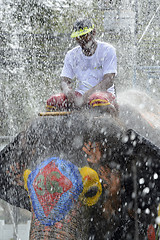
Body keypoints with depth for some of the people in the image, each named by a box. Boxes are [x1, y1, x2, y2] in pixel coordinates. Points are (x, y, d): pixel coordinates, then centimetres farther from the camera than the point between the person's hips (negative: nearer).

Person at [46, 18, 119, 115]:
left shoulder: (108, 50, -3)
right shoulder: (71, 55, 11)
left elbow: (108, 81, -13)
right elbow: (65, 80, 7)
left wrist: (88, 94, -27)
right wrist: (67, 90, -20)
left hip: (103, 93, -4)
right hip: (80, 94, 4)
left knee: (96, 99, -42)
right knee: (53, 101, -23)